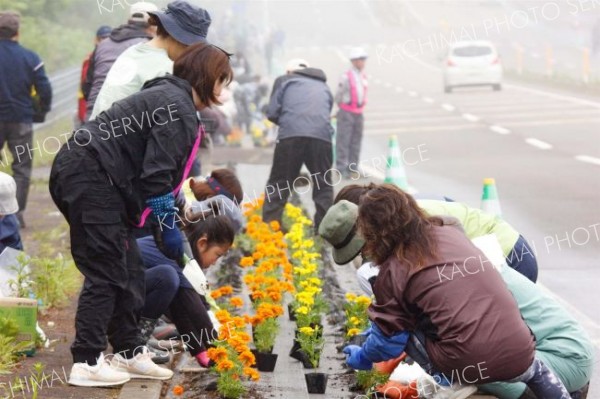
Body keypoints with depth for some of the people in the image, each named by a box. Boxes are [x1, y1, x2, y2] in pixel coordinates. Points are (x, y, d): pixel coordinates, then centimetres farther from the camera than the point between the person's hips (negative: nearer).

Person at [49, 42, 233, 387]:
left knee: (127, 268, 13)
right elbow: (156, 173, -17)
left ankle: (129, 352, 20)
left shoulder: (167, 97, 22)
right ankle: (87, 363, -7)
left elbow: (163, 169, 26)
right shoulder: (178, 108, -12)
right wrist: (168, 226, -9)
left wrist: (171, 218, 25)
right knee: (105, 272, -8)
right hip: (91, 180, -11)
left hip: (83, 175, 11)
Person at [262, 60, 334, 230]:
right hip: (321, 137, 2)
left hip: (291, 135, -2)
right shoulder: (325, 89, 31)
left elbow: (272, 113, 15)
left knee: (278, 184, 6)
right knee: (323, 185, 14)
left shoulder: (287, 83, 23)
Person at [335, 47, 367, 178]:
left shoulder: (363, 77, 8)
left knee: (356, 141, 11)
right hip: (346, 113, -7)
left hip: (358, 113, 7)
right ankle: (341, 168, -2)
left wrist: (359, 110, 14)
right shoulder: (346, 77, -13)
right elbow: (338, 95, -5)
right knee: (343, 141, -5)